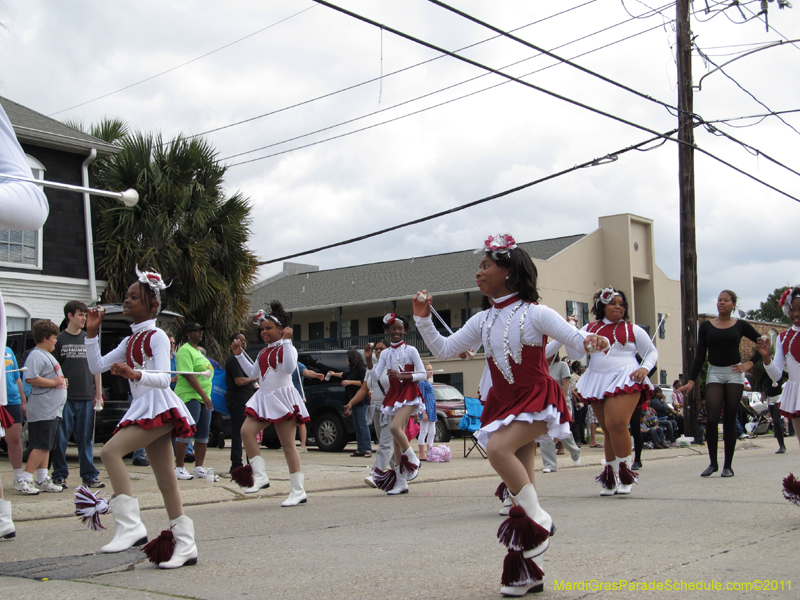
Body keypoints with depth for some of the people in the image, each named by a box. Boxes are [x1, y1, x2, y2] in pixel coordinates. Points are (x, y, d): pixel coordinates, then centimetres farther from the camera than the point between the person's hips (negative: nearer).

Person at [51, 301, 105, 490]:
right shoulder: (59, 339, 3)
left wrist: (98, 393, 10)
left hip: (86, 397, 3)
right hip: (65, 397, -3)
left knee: (86, 438, 6)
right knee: (61, 438, -1)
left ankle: (89, 476, 11)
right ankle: (59, 476, 8)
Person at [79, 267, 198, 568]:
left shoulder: (157, 336, -7)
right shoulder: (130, 341, 19)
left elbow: (164, 378, -19)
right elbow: (97, 366, 17)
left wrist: (136, 374, -37)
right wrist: (91, 333, 9)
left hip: (159, 407, -9)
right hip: (143, 409, 9)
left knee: (110, 450, -24)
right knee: (165, 480, 8)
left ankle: (130, 525, -25)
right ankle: (185, 545, 13)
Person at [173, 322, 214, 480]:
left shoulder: (198, 351, 21)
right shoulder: (185, 351, -9)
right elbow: (188, 375, -18)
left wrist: (206, 396, 18)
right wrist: (203, 394, -22)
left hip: (203, 397, 9)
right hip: (190, 396, -9)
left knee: (203, 434, 8)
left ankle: (199, 468, 12)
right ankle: (179, 468, -1)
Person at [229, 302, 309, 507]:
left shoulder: (286, 348, -5)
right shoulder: (263, 353, 18)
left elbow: (289, 368, -24)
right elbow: (253, 373, 25)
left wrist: (287, 341, -24)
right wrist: (239, 355, 20)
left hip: (282, 398, -7)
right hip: (263, 398, 7)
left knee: (288, 445, -5)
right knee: (246, 431, -14)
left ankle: (299, 491, 2)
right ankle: (260, 476, -9)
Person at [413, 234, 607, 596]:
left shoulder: (534, 313, -11)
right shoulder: (482, 321, 6)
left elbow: (576, 340, -13)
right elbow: (444, 351, 9)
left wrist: (591, 341, -36)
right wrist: (423, 320, -2)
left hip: (536, 400, -6)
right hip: (502, 404, 6)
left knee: (497, 447, -32)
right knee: (519, 481, 7)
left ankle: (538, 520, -14)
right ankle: (528, 572, 17)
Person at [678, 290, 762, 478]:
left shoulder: (740, 325, 3)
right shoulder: (706, 326, 5)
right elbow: (700, 356, 5)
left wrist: (749, 364, -2)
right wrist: (691, 381, -1)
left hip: (734, 373, 0)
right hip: (714, 373, 0)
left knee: (730, 420, 1)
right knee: (712, 418, -12)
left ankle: (728, 465, 7)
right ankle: (712, 463, 1)